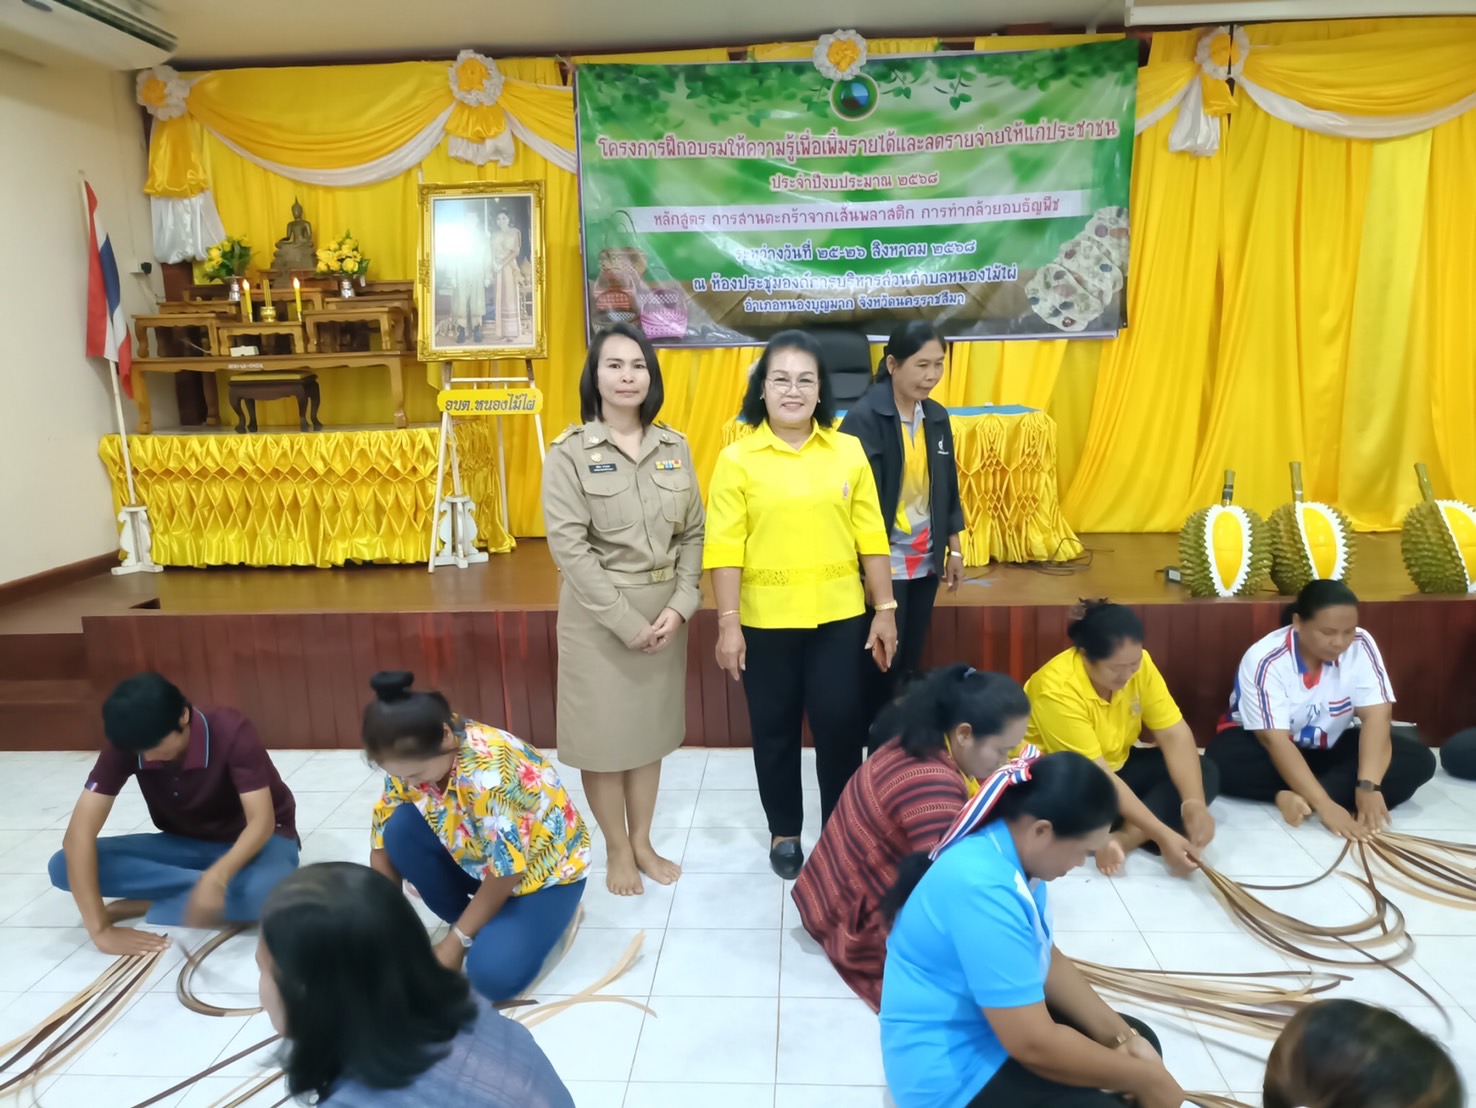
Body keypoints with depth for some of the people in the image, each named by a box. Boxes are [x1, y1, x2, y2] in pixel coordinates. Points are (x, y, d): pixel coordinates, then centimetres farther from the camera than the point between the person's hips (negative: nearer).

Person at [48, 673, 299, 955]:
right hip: (184, 844, 4)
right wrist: (101, 930, -32)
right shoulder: (125, 746, -19)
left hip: (251, 841, -3)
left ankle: (141, 905, -17)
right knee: (63, 866, -18)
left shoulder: (231, 732, -27)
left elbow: (262, 821, -30)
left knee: (268, 891, -39)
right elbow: (78, 833, -24)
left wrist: (217, 876, -49)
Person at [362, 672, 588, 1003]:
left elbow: (507, 870, -27)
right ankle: (472, 923, 0)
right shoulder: (411, 761, -16)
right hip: (479, 857, 7)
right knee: (402, 828, -19)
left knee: (494, 975, -27)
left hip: (542, 867, -7)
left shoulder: (487, 771, -36)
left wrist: (457, 940, -17)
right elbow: (384, 845, -7)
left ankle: (545, 912, 4)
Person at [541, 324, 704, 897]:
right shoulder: (569, 452, -8)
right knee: (604, 733, 6)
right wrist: (625, 620, -17)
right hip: (599, 614, -3)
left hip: (664, 610, 4)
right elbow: (568, 544, -14)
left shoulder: (674, 447, 4)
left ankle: (643, 843, 31)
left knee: (651, 727, 14)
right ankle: (617, 851, 26)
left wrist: (680, 605, -9)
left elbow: (693, 532, 3)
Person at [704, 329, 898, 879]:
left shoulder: (848, 451, 2)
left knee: (842, 727, 6)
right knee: (775, 731, 11)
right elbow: (725, 548, -7)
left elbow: (871, 536, 4)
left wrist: (885, 609, 2)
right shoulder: (737, 458, -4)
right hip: (766, 621, -1)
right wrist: (728, 623, -10)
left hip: (839, 618, 1)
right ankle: (784, 832, 31)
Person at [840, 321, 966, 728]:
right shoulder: (864, 418, -15)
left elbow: (948, 488, 14)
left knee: (910, 664, 14)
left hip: (925, 561, 6)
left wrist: (954, 549, 14)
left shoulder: (936, 416, 7)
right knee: (883, 666, 1)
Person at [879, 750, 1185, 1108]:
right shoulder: (983, 888, -32)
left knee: (1140, 1040, 14)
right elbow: (1034, 1045, -30)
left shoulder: (1009, 853, -2)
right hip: (952, 1073, -10)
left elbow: (1047, 960, 10)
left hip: (998, 1023, 10)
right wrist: (1145, 1078, -16)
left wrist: (1121, 1037, -2)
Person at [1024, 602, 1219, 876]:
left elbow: (1174, 734, -15)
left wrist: (1195, 802, -29)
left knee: (1205, 772, -10)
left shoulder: (1137, 663, -14)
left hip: (1116, 766, 7)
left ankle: (1124, 838, -25)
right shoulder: (1057, 690, -32)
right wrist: (1162, 835, -35)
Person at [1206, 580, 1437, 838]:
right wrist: (1324, 804, -42)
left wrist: (1368, 786, -37)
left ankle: (1293, 797, -30)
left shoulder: (1361, 645, -15)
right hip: (1267, 744, -4)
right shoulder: (1265, 660, -26)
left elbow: (1377, 716, -22)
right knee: (1224, 760, -35)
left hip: (1331, 747, 4)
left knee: (1418, 759, -20)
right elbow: (1275, 741, -32)